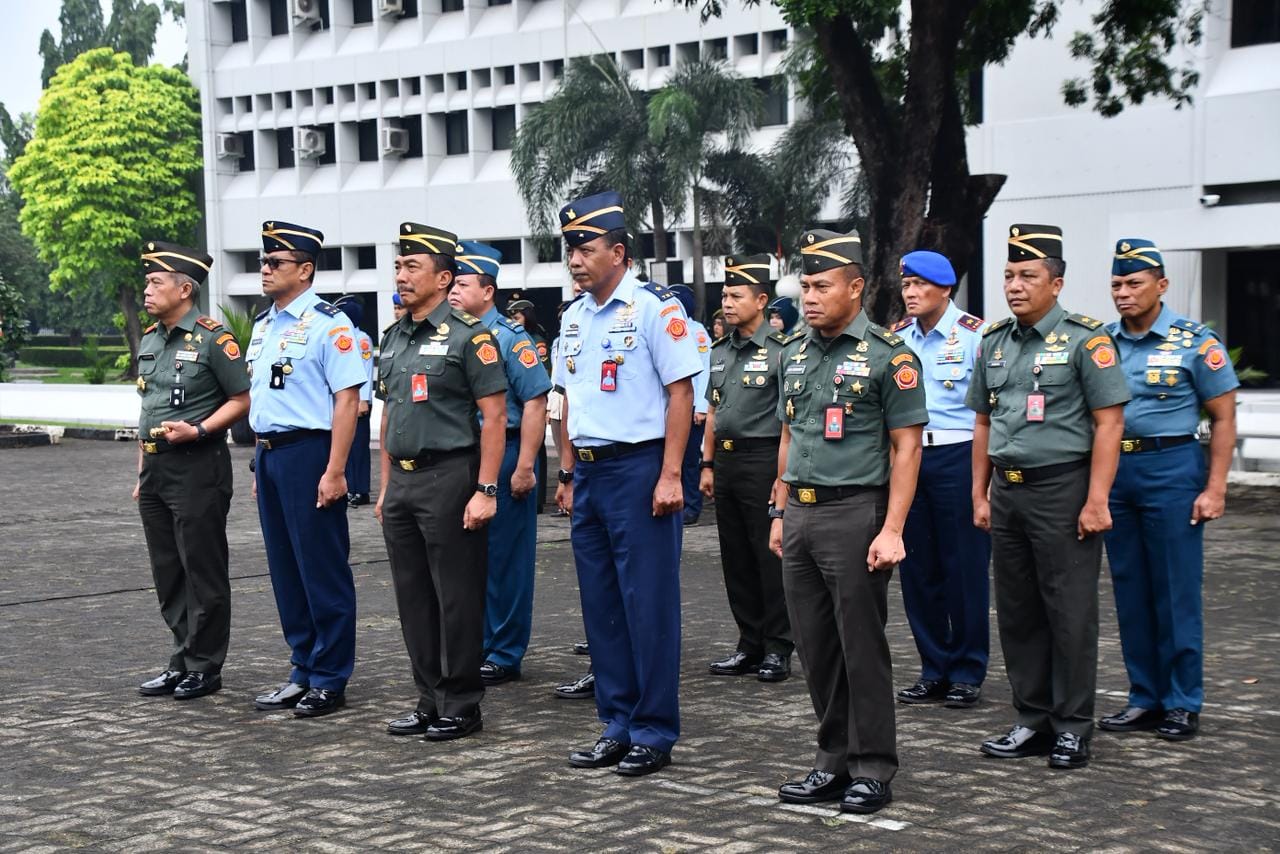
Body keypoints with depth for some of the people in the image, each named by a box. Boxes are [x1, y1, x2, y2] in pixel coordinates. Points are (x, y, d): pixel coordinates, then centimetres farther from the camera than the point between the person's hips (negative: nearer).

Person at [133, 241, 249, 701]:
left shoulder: (213, 339, -10)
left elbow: (242, 399, -9)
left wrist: (197, 430, -21)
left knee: (203, 571, -1)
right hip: (156, 468, 8)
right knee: (167, 572, 12)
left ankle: (205, 667, 7)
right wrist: (142, 471, 18)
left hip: (198, 467, -8)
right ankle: (181, 661, 21)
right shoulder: (149, 340, 14)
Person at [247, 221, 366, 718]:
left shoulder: (327, 324, -10)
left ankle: (329, 681, 7)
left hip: (308, 453, -9)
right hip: (268, 454, 9)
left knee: (323, 570, -2)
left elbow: (347, 398, -16)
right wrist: (260, 462, 18)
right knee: (285, 570, 13)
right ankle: (304, 672, 23)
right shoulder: (262, 326, 16)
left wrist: (334, 471, -20)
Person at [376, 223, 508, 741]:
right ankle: (430, 701, 20)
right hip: (402, 481, 8)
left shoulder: (468, 336, -9)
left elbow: (494, 417, -12)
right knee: (413, 597, 11)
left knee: (457, 597, -1)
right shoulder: (394, 339, 14)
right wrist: (386, 486, 17)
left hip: (449, 478, -8)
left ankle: (462, 707, 7)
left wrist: (485, 490, -17)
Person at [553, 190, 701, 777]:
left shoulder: (655, 308, -9)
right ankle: (617, 726, 21)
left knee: (648, 605, -2)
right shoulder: (574, 318, 13)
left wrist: (670, 476, -16)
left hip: (638, 468, -8)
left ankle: (653, 733, 6)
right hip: (589, 471, 8)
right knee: (601, 605, 11)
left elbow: (680, 393, -12)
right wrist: (569, 475, 17)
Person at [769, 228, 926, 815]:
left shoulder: (887, 355, -8)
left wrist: (892, 530, -16)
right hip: (801, 516, 7)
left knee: (862, 647, -1)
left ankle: (873, 769, 9)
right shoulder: (794, 353, 12)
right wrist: (780, 512, 15)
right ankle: (834, 762, 21)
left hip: (856, 513, -6)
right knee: (815, 647, 10)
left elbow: (906, 446, -9)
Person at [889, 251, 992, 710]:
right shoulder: (896, 339, 11)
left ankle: (967, 672, 9)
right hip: (907, 456, 5)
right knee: (918, 567, 8)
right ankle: (934, 669, 18)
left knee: (965, 567, -1)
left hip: (957, 456, -5)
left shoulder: (974, 335, -4)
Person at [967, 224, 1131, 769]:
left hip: (1062, 488, -6)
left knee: (1070, 614, -1)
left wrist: (1096, 501, -15)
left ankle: (1072, 728, 8)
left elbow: (1108, 423, -10)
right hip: (1007, 491, 6)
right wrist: (980, 494, 13)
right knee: (1017, 612, 10)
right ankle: (1032, 720, 20)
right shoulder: (994, 342, 12)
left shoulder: (1084, 340, -7)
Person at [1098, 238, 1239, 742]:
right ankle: (1144, 698, 19)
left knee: (1176, 593, -1)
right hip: (1112, 470, 5)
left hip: (1171, 468, -5)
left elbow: (1222, 418, -3)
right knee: (1130, 592, 9)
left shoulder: (1194, 342, -4)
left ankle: (1182, 704, 8)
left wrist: (1215, 488, -10)